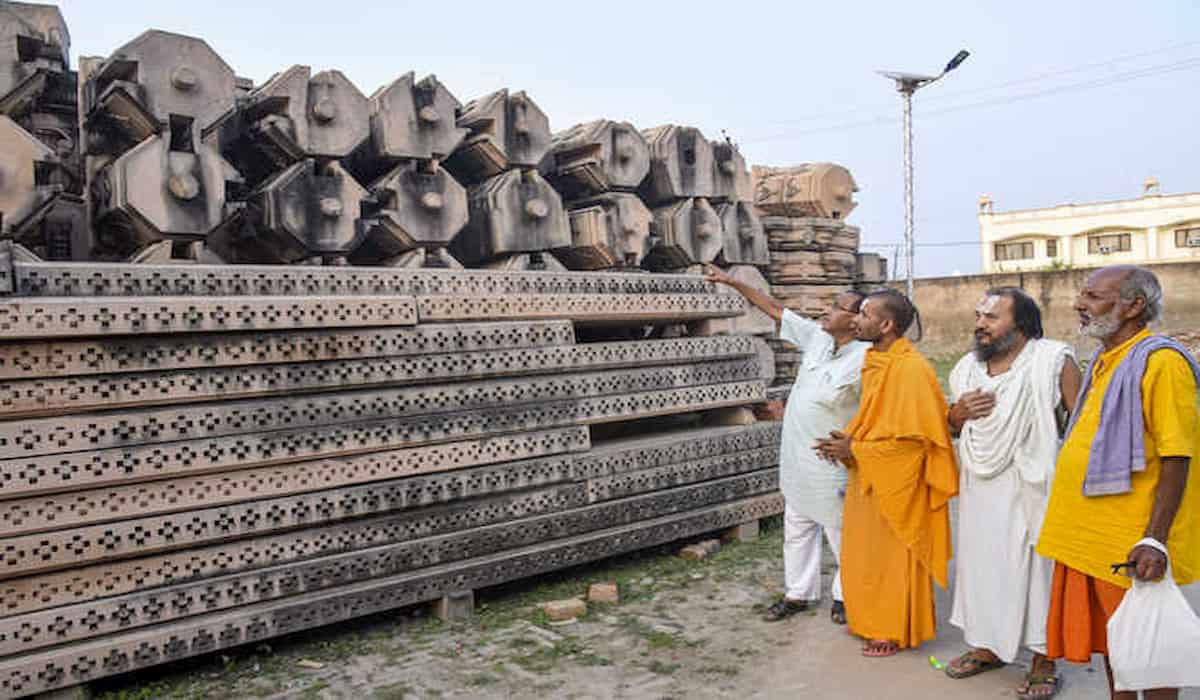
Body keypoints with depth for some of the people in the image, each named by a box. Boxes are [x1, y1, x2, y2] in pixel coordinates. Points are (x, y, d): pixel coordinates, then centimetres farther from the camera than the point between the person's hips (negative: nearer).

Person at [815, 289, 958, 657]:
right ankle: (872, 621, 33)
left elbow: (910, 438, -22)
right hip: (868, 481, 9)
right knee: (866, 554, 17)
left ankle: (895, 631, 23)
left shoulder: (911, 369, -22)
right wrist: (848, 439, -1)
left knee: (892, 558, 6)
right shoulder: (875, 362, 6)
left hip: (895, 483, -9)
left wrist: (853, 450, -19)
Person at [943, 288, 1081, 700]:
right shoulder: (966, 368, 9)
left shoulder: (1053, 361, -9)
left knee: (1038, 566, 5)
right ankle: (988, 646, 32)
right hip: (980, 490, 5)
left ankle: (1043, 661, 22)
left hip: (1033, 490, -5)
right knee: (982, 562, 13)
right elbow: (951, 430, 17)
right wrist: (958, 412, -5)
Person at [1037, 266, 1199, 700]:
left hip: (1132, 547, -8)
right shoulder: (1103, 362, 12)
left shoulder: (1161, 362, -15)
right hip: (1092, 536, 8)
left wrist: (1155, 540, -24)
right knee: (1109, 642, 18)